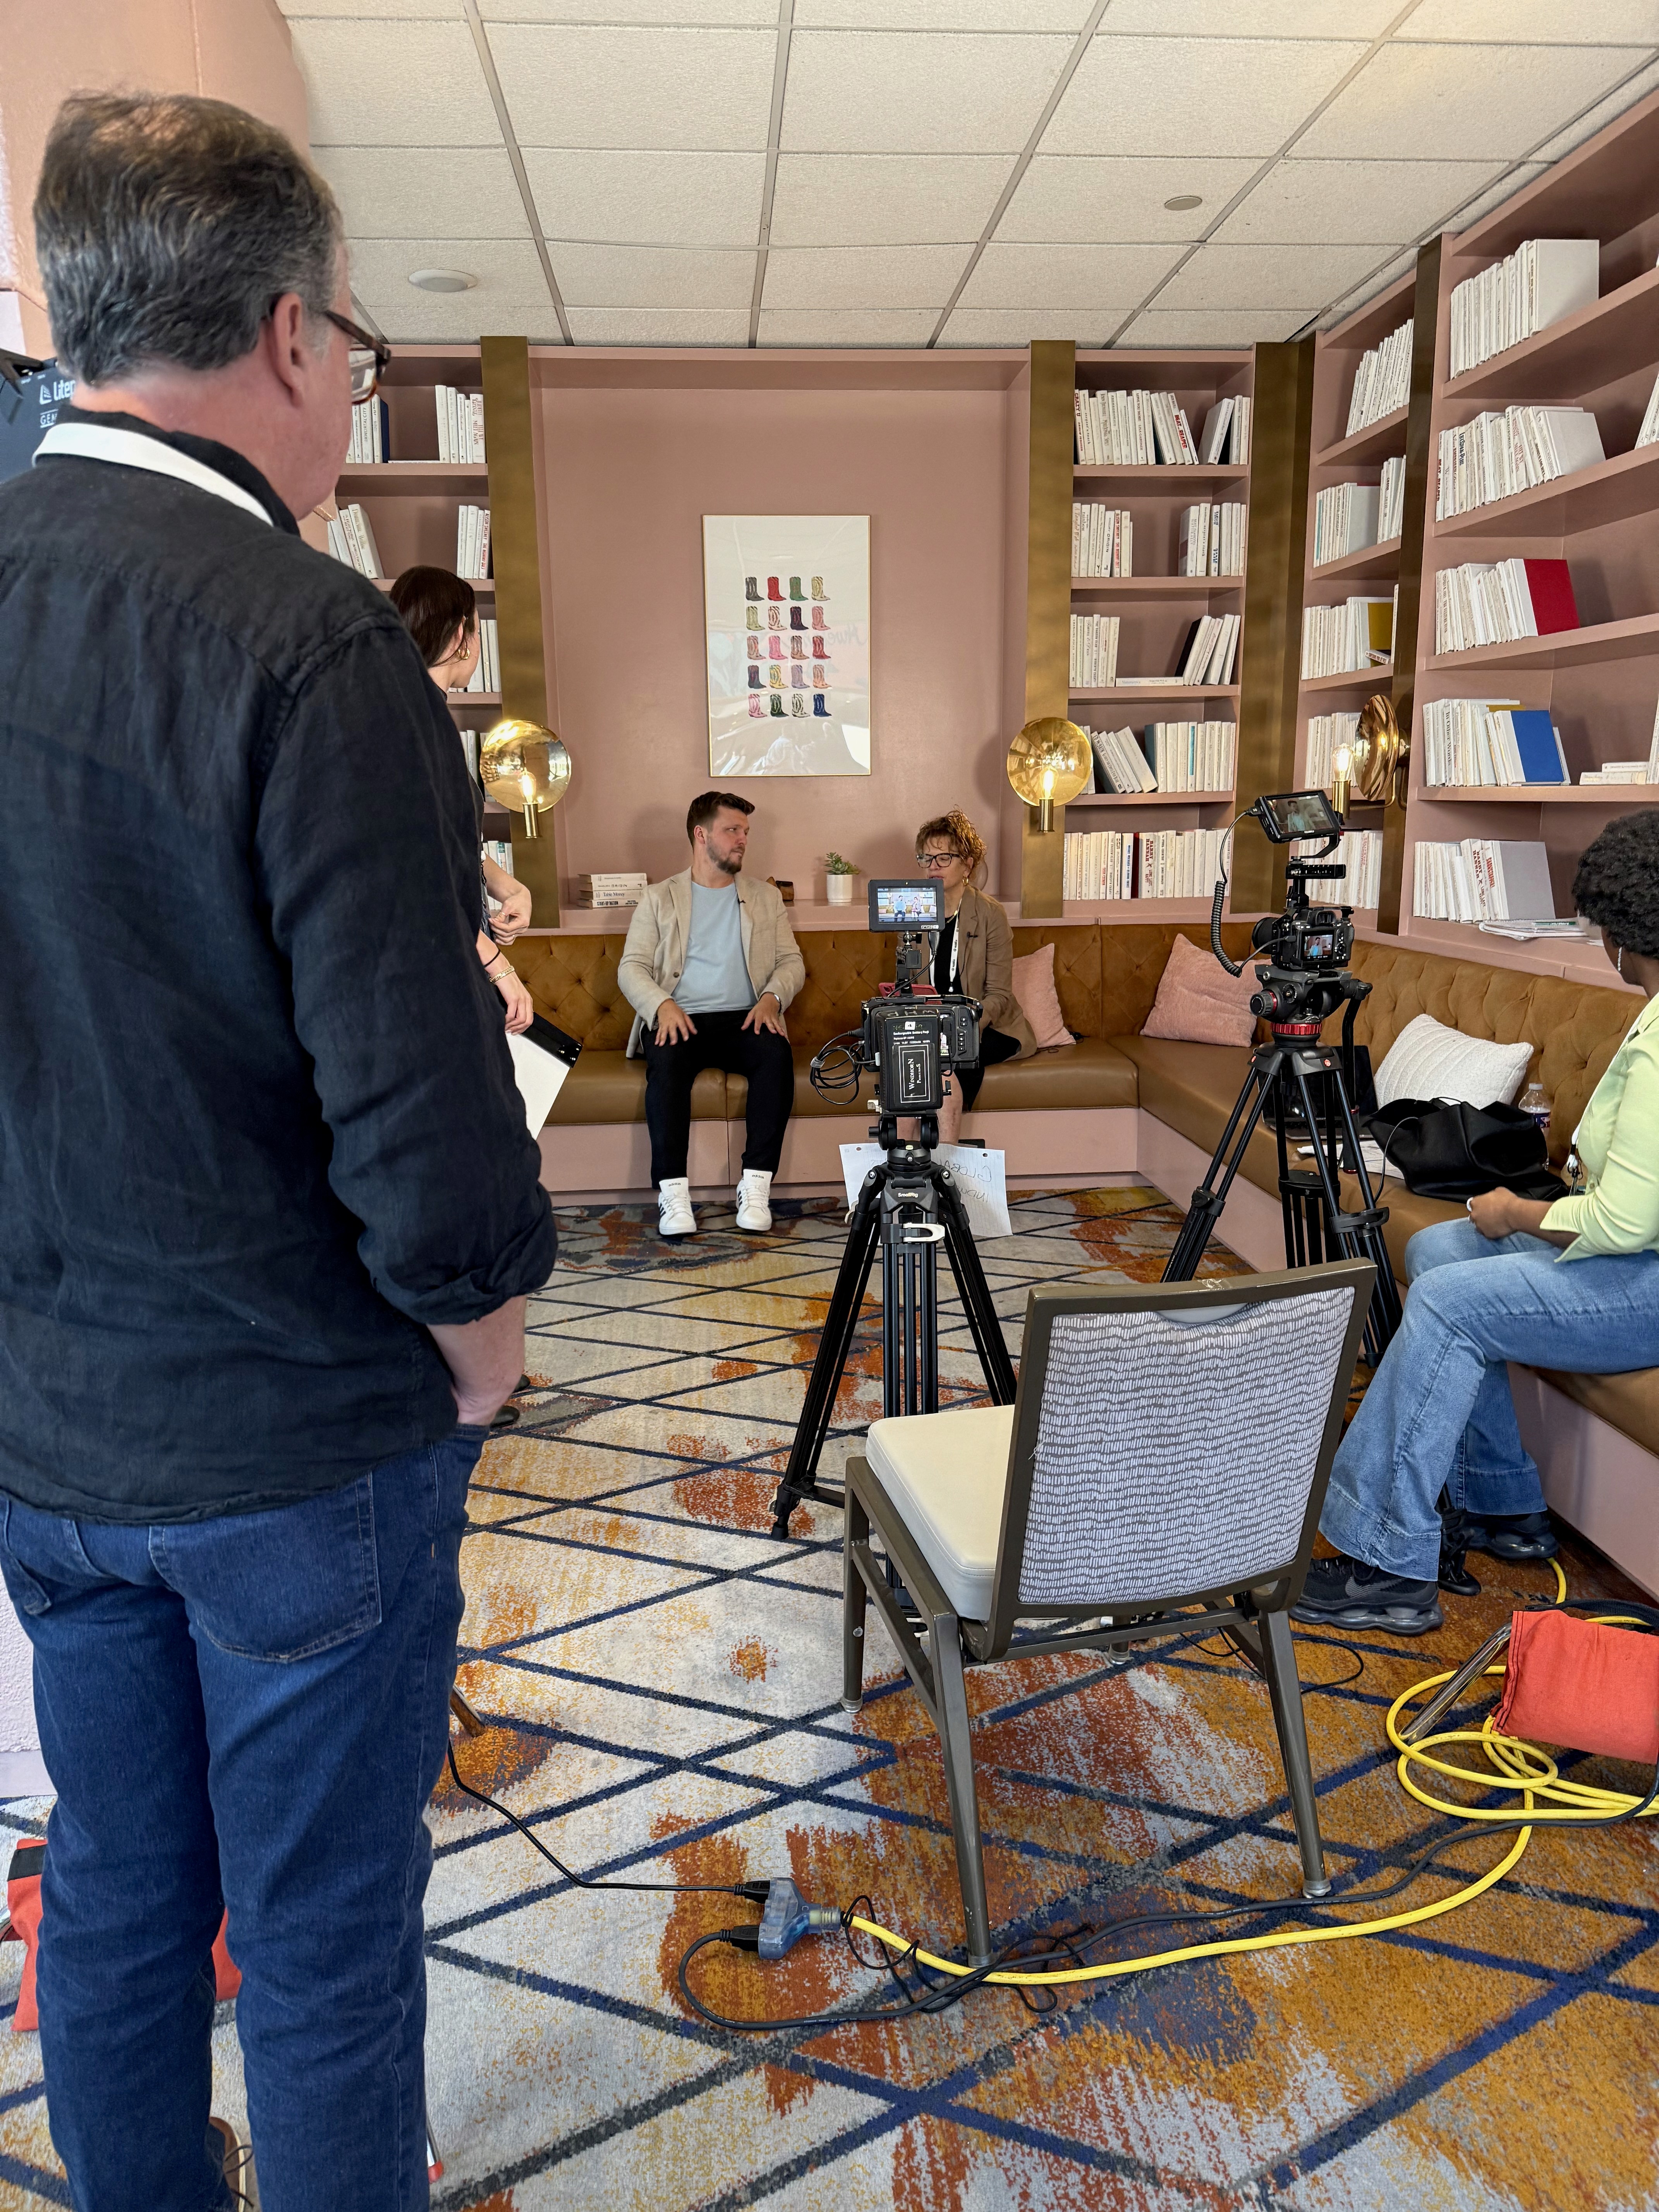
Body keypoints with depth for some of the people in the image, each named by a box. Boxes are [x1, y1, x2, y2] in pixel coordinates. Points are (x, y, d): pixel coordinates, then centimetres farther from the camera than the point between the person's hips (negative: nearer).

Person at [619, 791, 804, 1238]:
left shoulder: (766, 898, 20)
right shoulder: (660, 899, 14)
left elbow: (792, 961, 14)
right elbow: (631, 967, 5)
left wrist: (772, 998, -9)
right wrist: (662, 1004, -15)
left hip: (745, 1018, 1)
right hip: (681, 1019, -1)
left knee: (777, 1054, -32)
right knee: (666, 1062, -35)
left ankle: (756, 1185, -31)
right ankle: (673, 1190, -34)